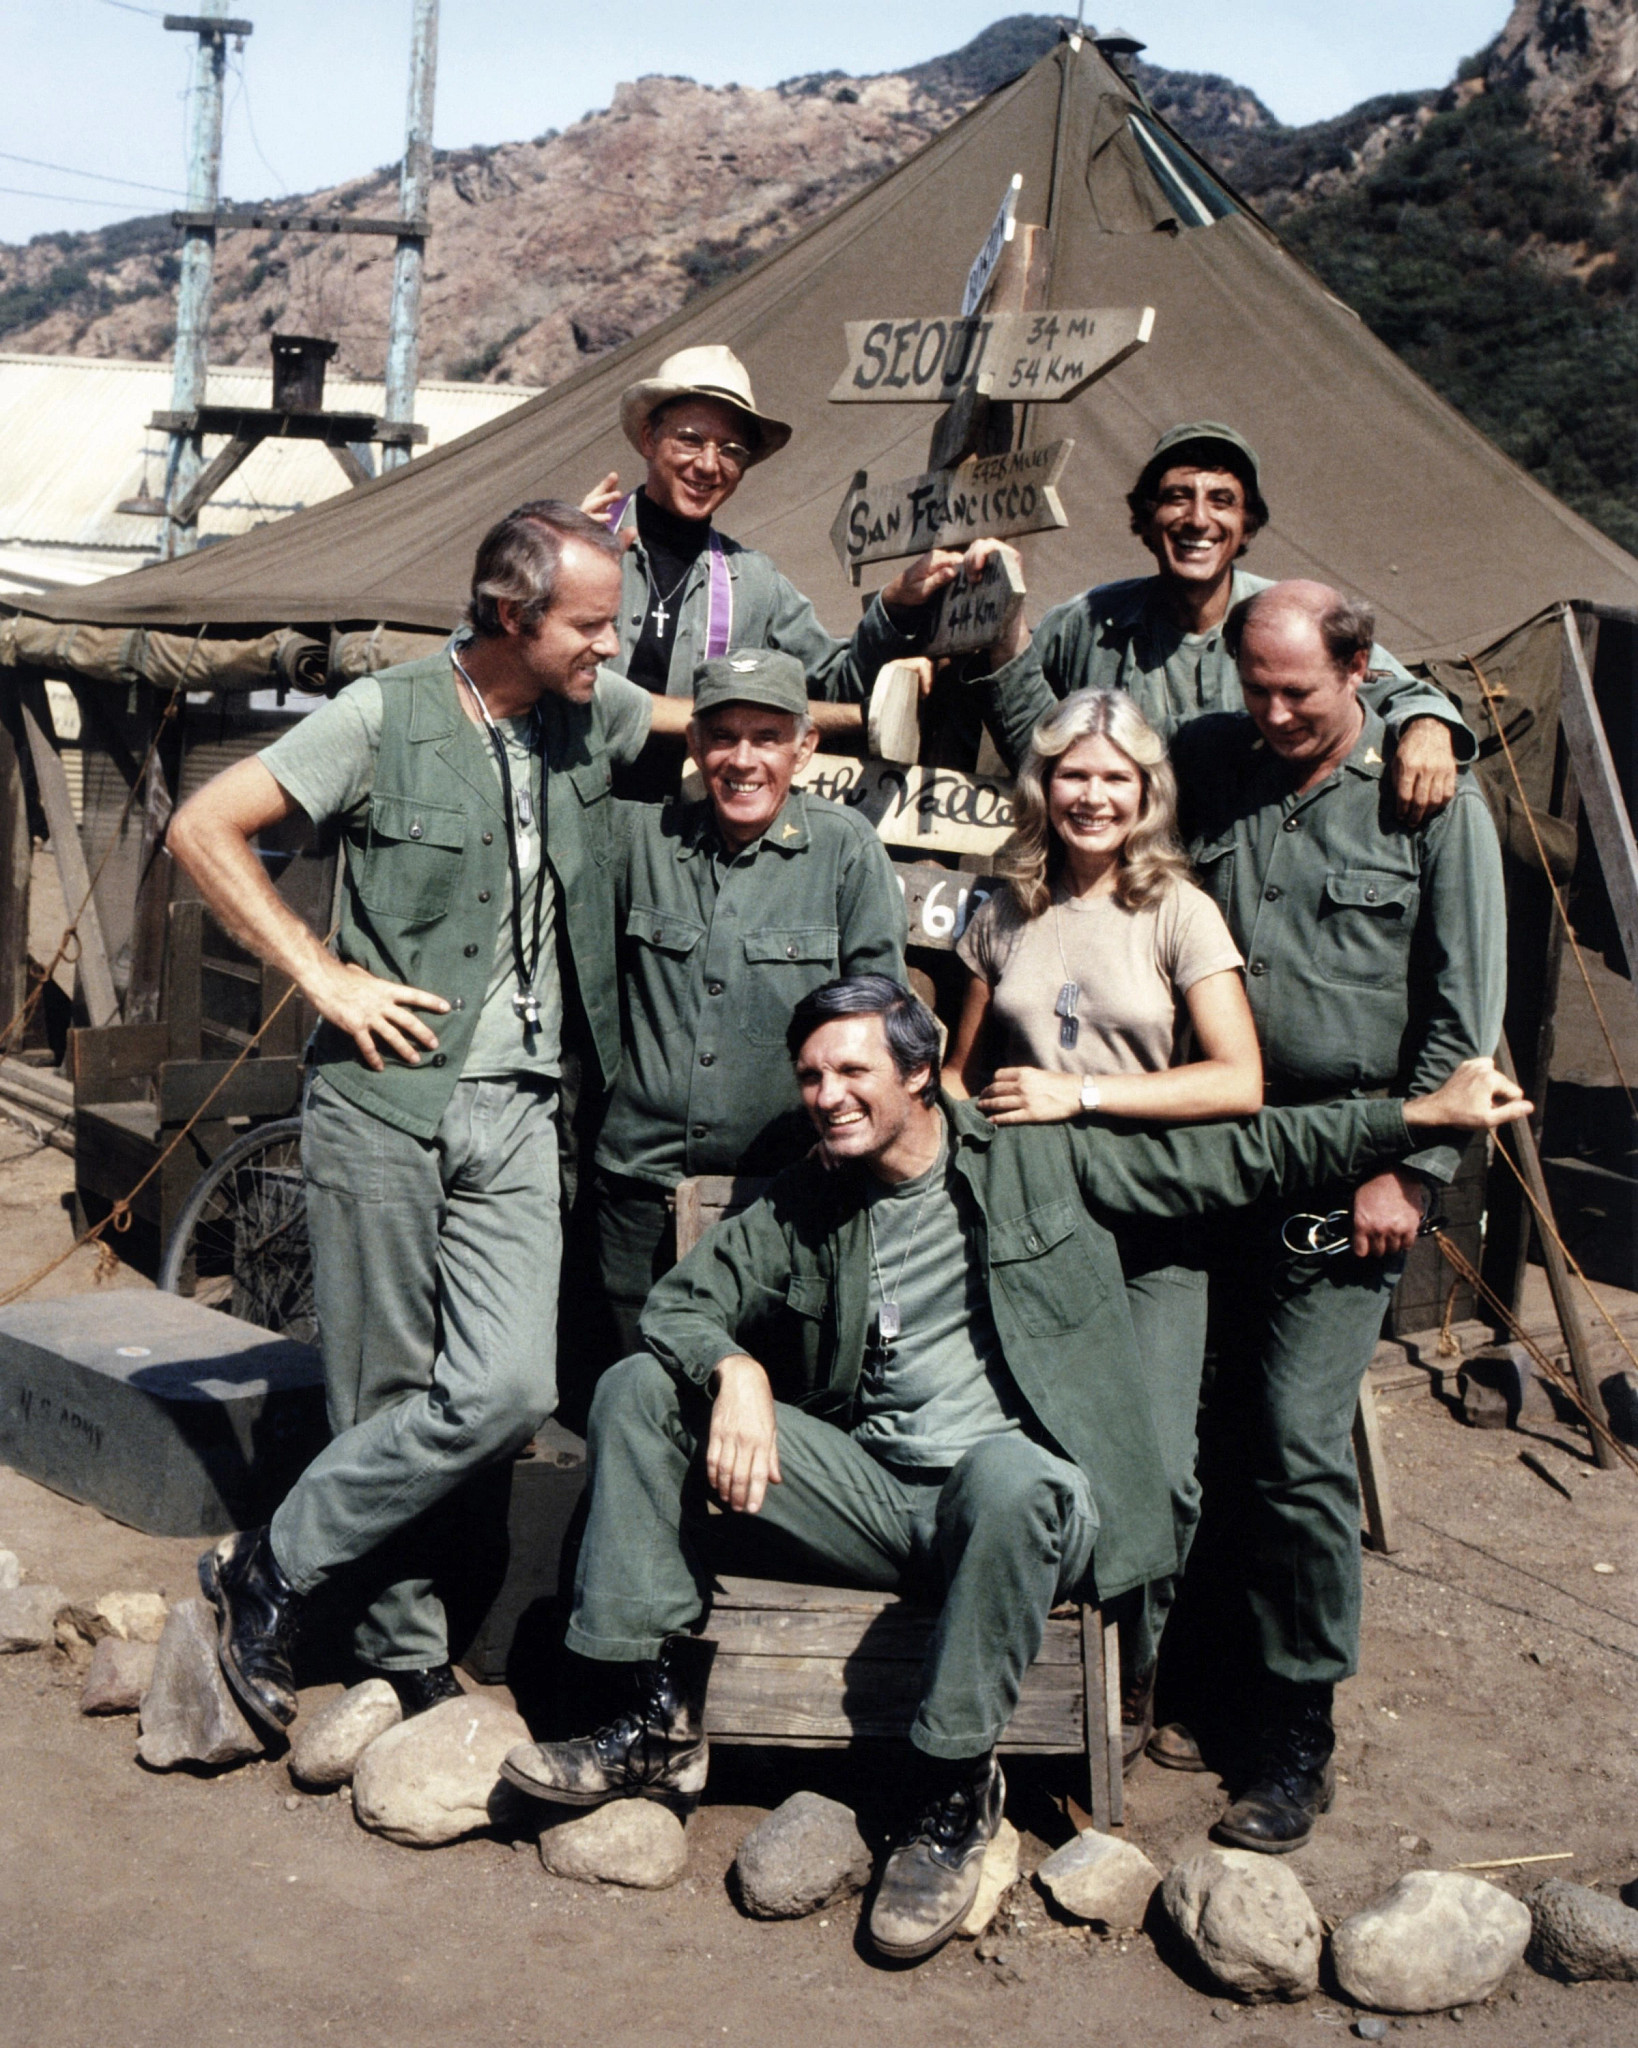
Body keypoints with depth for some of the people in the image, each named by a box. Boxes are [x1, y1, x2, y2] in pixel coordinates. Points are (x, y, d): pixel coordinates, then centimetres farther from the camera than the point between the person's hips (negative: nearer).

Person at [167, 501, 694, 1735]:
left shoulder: (593, 711, 8)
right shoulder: (386, 718, -6)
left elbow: (710, 718, 32)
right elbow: (204, 829, -4)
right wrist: (325, 976, -8)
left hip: (516, 1118, 4)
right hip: (387, 1098, -4)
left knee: (508, 1393, -9)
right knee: (389, 1398, 1)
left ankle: (274, 1568, 8)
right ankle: (410, 1665, 19)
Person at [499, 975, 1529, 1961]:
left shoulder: (1041, 1158, 3)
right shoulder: (803, 1208, 12)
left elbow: (1239, 1153, 5)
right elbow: (680, 1301, 8)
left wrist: (1423, 1115, 2)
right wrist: (737, 1371, -16)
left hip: (1017, 1489, -4)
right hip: (871, 1491, 4)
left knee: (1007, 1474, -42)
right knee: (640, 1390, -9)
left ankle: (956, 1800, -21)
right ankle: (660, 1722, -10)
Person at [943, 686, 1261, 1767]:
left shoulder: (1179, 912, 0)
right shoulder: (1005, 917, 12)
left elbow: (1239, 1083, -9)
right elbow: (960, 1071, 21)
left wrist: (1081, 1092, -15)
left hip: (1150, 1230, -2)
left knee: (1156, 1470, -12)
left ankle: (1131, 1680, 12)